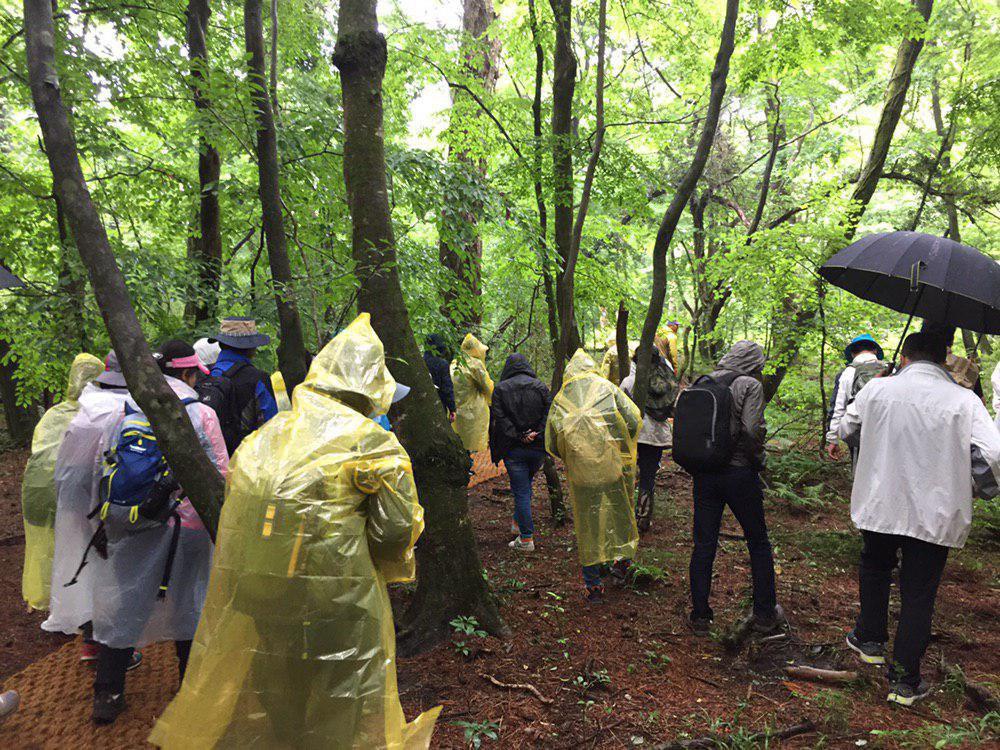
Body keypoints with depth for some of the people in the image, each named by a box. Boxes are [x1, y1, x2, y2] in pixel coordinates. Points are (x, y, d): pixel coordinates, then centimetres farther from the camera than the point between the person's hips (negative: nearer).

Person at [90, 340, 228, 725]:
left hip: (130, 525, 3)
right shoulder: (201, 413, -8)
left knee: (122, 604, 14)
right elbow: (220, 475, -6)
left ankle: (107, 695, 20)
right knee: (187, 603, 14)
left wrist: (107, 514, 18)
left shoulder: (127, 409, 1)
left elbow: (107, 467, 7)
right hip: (187, 526, -2)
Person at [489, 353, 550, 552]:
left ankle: (526, 539, 2)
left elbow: (499, 418, -12)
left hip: (514, 448, -3)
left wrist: (517, 436, -12)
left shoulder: (500, 388, -2)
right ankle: (519, 523, 31)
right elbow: (549, 414, -5)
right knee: (525, 485, 23)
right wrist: (536, 435, -9)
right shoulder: (541, 386, 4)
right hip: (538, 448, 3)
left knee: (521, 492, 1)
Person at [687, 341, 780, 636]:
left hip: (704, 474, 4)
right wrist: (757, 460, -3)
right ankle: (764, 614, 23)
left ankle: (699, 615, 16)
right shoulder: (750, 385, -9)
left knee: (704, 544, 10)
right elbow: (752, 431, -19)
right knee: (758, 543, 13)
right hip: (739, 473, -4)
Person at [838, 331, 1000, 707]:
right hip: (934, 513, -1)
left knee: (874, 569, 28)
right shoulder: (965, 401, -8)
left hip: (880, 504, 1)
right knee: (918, 594, 9)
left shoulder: (877, 389, -4)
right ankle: (905, 681, 16)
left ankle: (870, 639, 39)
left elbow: (845, 431, 9)